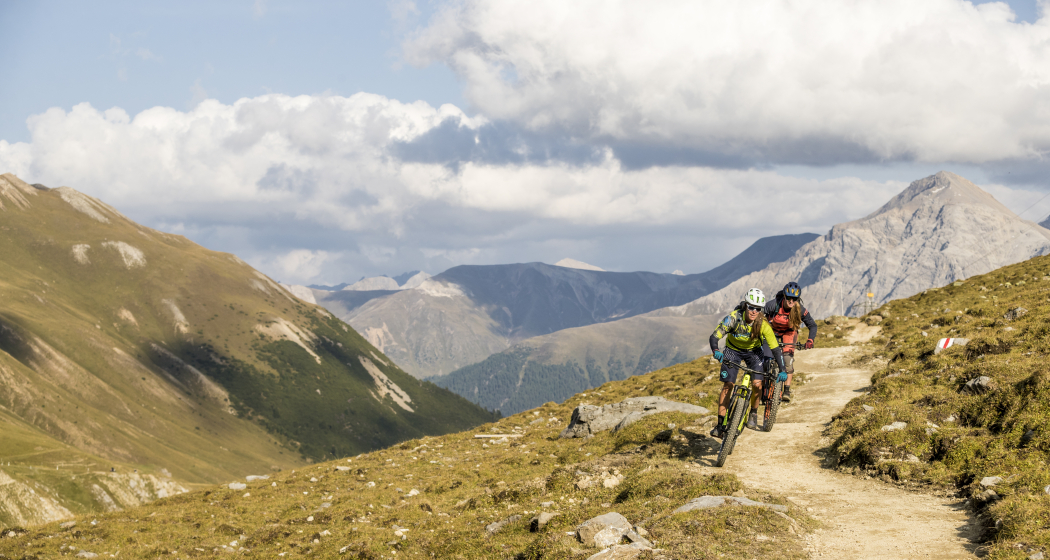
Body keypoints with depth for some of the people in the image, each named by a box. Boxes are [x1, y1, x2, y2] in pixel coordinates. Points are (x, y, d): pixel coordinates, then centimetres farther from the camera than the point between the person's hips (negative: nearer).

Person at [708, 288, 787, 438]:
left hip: (753, 351, 1)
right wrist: (716, 351, -54)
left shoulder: (763, 324, -29)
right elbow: (714, 336, -34)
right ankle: (720, 425, -4)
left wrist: (782, 370, -34)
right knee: (727, 385, -10)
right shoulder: (734, 318, -32)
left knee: (757, 384, -17)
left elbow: (775, 348, -26)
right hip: (733, 350, -1)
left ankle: (753, 413, 10)